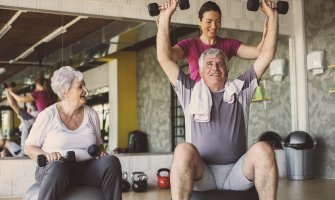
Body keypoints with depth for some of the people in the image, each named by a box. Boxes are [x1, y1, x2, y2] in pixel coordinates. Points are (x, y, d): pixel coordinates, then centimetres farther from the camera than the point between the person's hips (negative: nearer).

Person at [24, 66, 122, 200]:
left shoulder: (92, 114, 10)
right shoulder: (48, 115, -2)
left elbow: (98, 144, 23)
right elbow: (29, 148, 4)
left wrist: (101, 152, 0)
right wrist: (47, 155, -16)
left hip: (85, 169, 3)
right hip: (53, 169, -3)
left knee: (111, 161, -26)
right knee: (57, 167, -40)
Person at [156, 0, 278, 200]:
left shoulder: (241, 89, 15)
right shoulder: (190, 91, 12)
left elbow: (267, 55, 12)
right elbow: (164, 58, 7)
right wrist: (165, 17, 6)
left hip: (236, 173, 1)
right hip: (200, 174, -1)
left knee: (263, 149, -29)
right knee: (184, 150, -33)